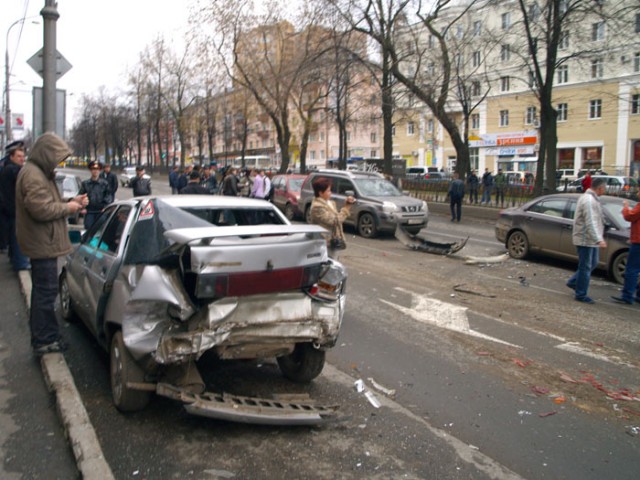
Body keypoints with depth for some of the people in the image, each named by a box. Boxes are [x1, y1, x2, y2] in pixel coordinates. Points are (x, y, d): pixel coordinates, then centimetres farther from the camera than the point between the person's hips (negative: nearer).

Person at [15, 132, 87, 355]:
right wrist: (68, 208, -13)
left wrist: (71, 202, 7)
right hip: (43, 244, -11)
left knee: (43, 290, 18)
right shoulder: (33, 175, -18)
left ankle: (42, 336, 30)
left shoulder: (41, 173, 16)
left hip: (42, 242, 11)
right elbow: (42, 209, -26)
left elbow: (49, 204, 21)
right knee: (46, 291, -5)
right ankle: (44, 341, 3)